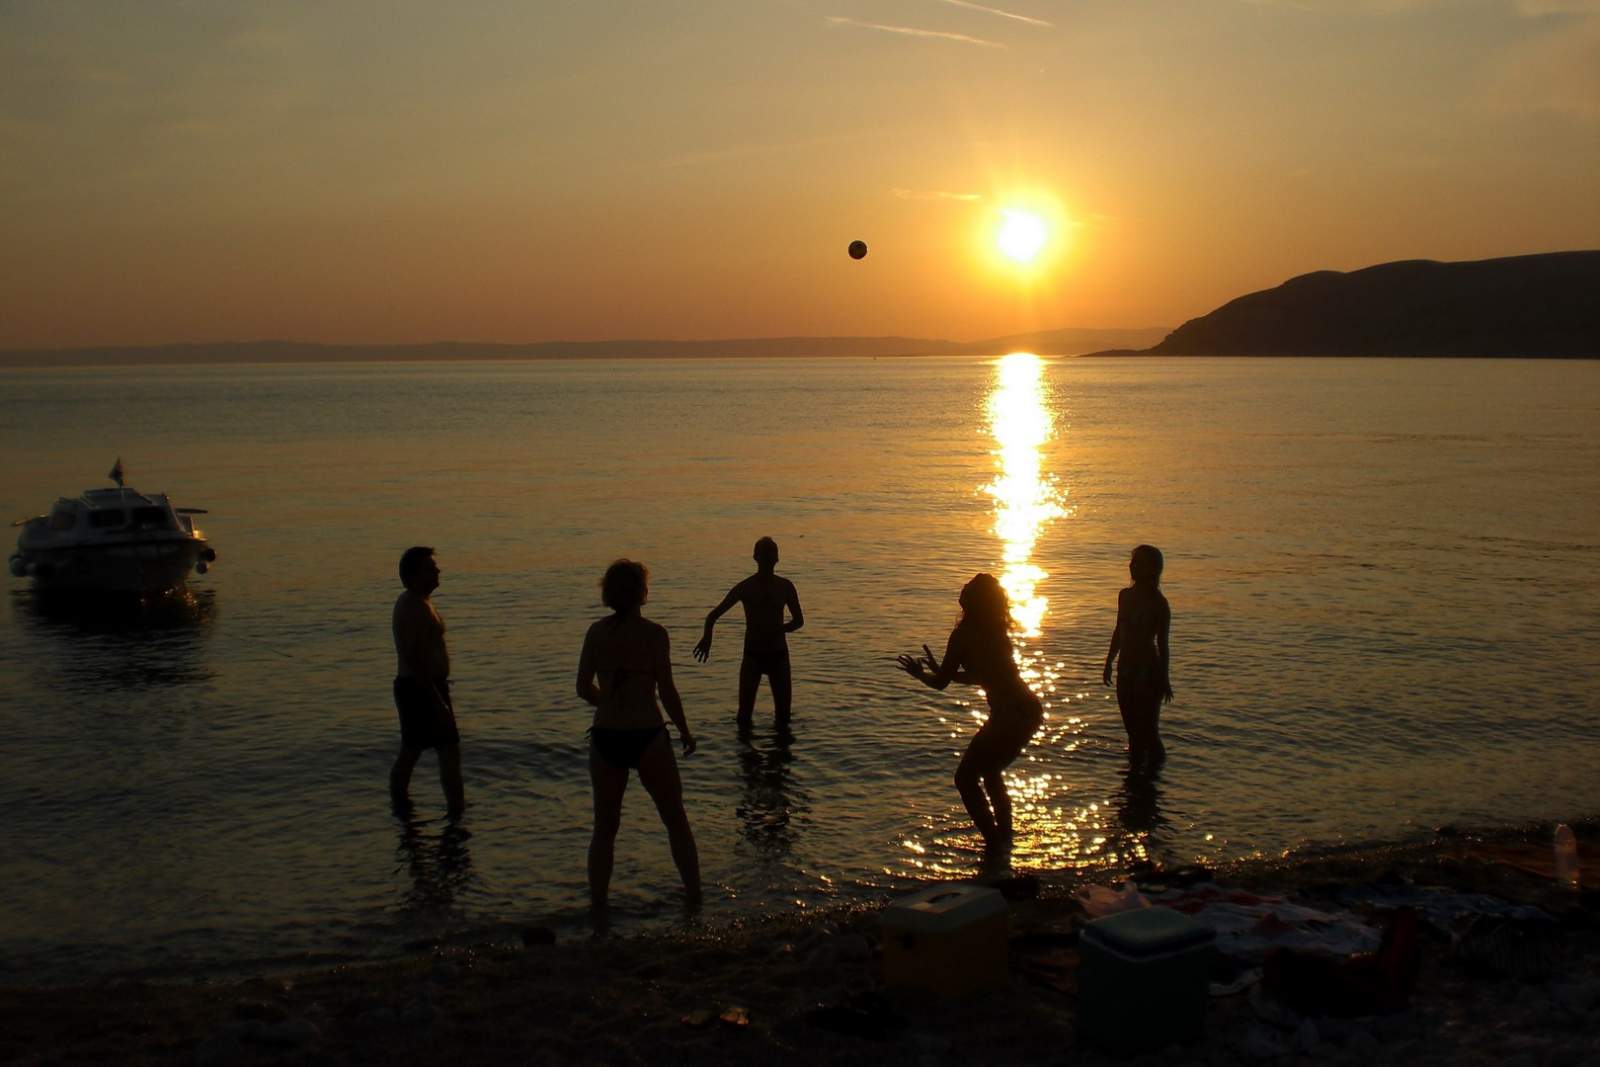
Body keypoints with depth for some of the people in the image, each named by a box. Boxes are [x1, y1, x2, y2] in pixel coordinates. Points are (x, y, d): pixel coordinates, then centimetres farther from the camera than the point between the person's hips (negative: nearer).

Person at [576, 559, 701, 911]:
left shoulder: (596, 632, 1)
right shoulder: (653, 633, -11)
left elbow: (584, 688, 6)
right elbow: (667, 691, -10)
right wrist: (685, 731, 4)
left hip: (605, 737, 3)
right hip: (647, 737, -3)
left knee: (605, 829, 15)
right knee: (676, 822, 14)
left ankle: (597, 906, 17)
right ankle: (694, 897, 19)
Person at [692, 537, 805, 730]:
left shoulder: (785, 587, 1)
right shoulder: (745, 588, -4)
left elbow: (799, 620, 6)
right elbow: (713, 615, -3)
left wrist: (779, 630, -16)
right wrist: (707, 636, -25)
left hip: (779, 655, 2)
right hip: (753, 655, -2)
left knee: (783, 713, 5)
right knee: (745, 713, -8)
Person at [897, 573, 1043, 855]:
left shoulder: (964, 634, -9)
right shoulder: (995, 632, 15)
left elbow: (941, 682, -6)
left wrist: (921, 674, 16)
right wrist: (939, 671, 35)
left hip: (1008, 715, -9)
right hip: (1029, 711, 9)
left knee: (966, 777, 3)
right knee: (989, 771, 28)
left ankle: (994, 842, 0)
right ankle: (1004, 833, 34)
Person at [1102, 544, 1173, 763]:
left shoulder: (1158, 603, -11)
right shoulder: (1126, 596, 9)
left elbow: (1162, 643, -9)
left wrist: (1164, 678, -10)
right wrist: (1109, 663, 21)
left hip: (1149, 671, -7)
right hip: (1126, 669, 7)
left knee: (1148, 730, -3)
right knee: (1133, 728, 15)